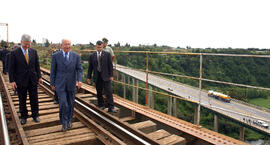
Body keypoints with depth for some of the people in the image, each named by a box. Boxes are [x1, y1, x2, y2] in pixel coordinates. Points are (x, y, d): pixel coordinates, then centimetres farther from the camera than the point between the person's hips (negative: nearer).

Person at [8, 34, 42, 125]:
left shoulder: (33, 52, 3)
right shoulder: (14, 53, -7)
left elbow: (37, 65, 8)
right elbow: (11, 68, -5)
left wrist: (39, 77, 2)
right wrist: (12, 81, -10)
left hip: (32, 80, 2)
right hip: (21, 81, -2)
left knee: (34, 99, 9)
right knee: (22, 100, 11)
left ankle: (35, 115, 24)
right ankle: (23, 117, 26)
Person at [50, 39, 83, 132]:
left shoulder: (76, 56, -2)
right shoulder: (56, 55, -4)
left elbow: (79, 69, -4)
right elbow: (53, 71, 0)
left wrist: (79, 80, -20)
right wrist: (52, 83, 2)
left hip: (71, 84, 2)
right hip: (60, 84, -2)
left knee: (71, 104, 12)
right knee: (63, 103, -10)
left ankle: (69, 120, 33)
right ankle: (64, 123, 10)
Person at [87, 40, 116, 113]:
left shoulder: (107, 54, 0)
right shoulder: (92, 56, 6)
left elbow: (110, 65, 0)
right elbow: (90, 67, 8)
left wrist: (111, 75, -4)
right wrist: (89, 77, 7)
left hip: (105, 76, -2)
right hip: (97, 77, 2)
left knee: (108, 92, -7)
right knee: (99, 92, 10)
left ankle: (111, 107, -5)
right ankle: (101, 105, 26)